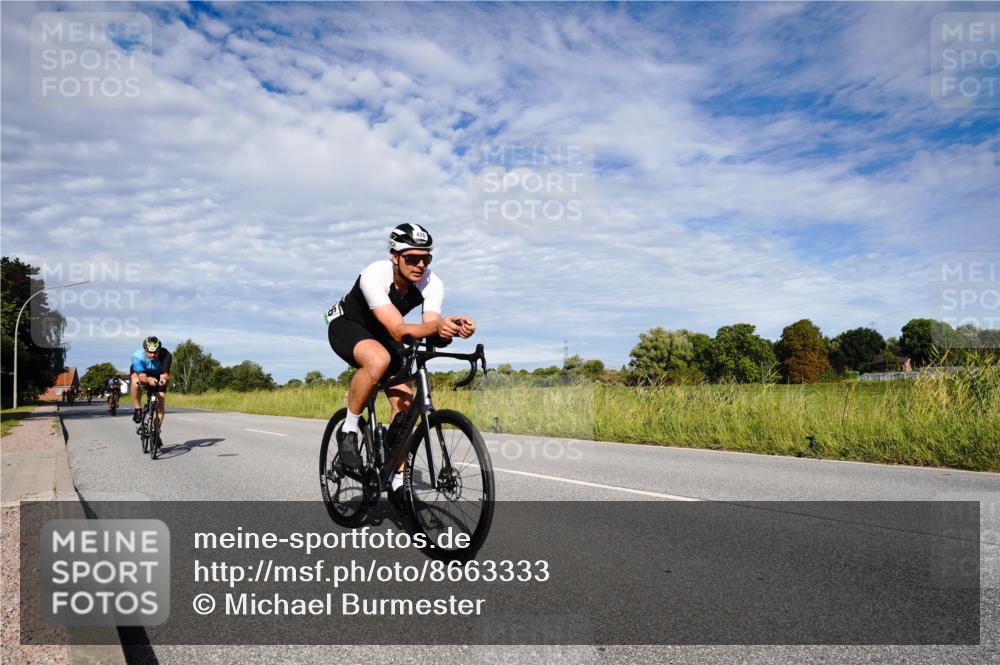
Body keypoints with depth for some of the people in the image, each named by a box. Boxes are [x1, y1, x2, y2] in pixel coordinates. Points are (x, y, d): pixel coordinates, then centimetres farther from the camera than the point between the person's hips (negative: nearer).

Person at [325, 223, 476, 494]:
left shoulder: (432, 284, -23)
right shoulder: (374, 275, -37)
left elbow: (429, 329, -35)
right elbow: (398, 330, -46)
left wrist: (453, 327, -57)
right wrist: (436, 326, -64)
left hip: (381, 334, 5)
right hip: (346, 325, -5)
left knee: (405, 401, -9)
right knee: (379, 360, -39)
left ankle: (397, 481, 6)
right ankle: (348, 431, -17)